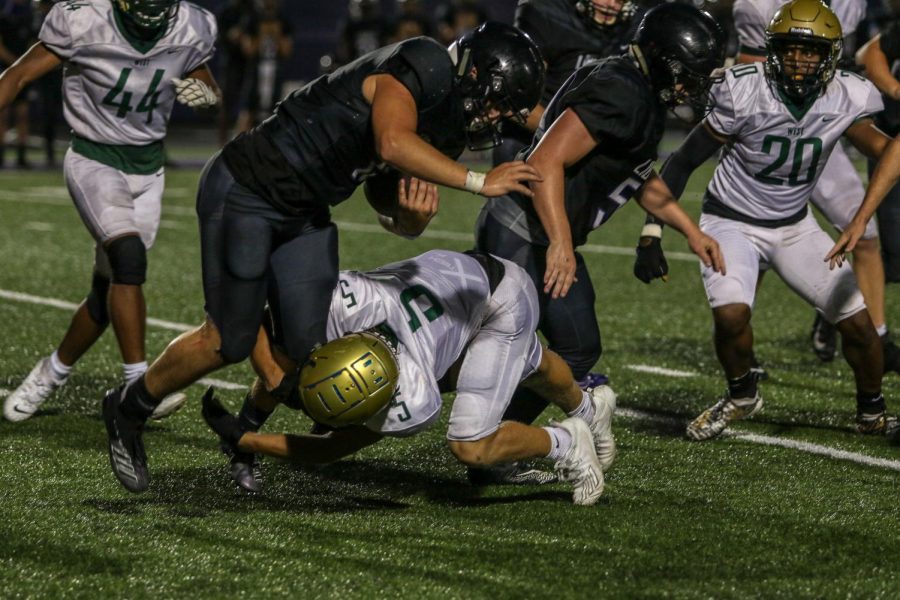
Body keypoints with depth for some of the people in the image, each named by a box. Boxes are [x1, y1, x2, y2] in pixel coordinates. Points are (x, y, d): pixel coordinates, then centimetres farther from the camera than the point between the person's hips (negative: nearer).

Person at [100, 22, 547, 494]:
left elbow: (407, 225, 11)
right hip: (244, 192, -8)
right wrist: (480, 183, -37)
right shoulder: (419, 69, -21)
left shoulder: (447, 131, 5)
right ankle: (127, 410, 19)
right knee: (229, 342, -3)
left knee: (307, 345, 2)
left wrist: (416, 210, -12)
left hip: (303, 215, 8)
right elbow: (393, 142, -40)